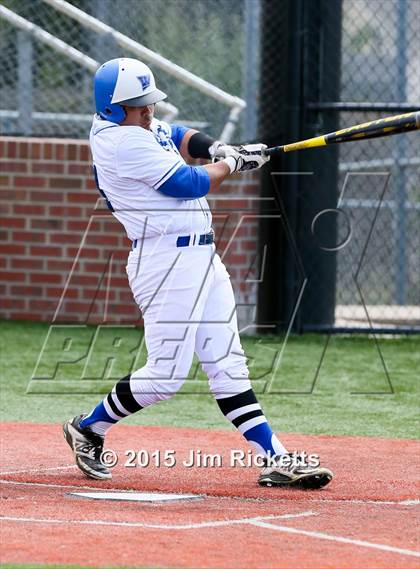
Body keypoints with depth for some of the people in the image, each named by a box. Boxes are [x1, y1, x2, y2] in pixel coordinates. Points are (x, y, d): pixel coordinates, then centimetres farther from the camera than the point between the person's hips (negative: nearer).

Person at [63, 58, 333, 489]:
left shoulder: (136, 125, 11)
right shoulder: (124, 142, -17)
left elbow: (178, 137, 25)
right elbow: (191, 184, -15)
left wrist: (217, 149, 3)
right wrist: (232, 162, 2)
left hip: (202, 256, 10)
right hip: (166, 262, -10)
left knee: (227, 365, 5)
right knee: (166, 373, -7)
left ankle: (274, 459, 2)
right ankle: (88, 428, 13)